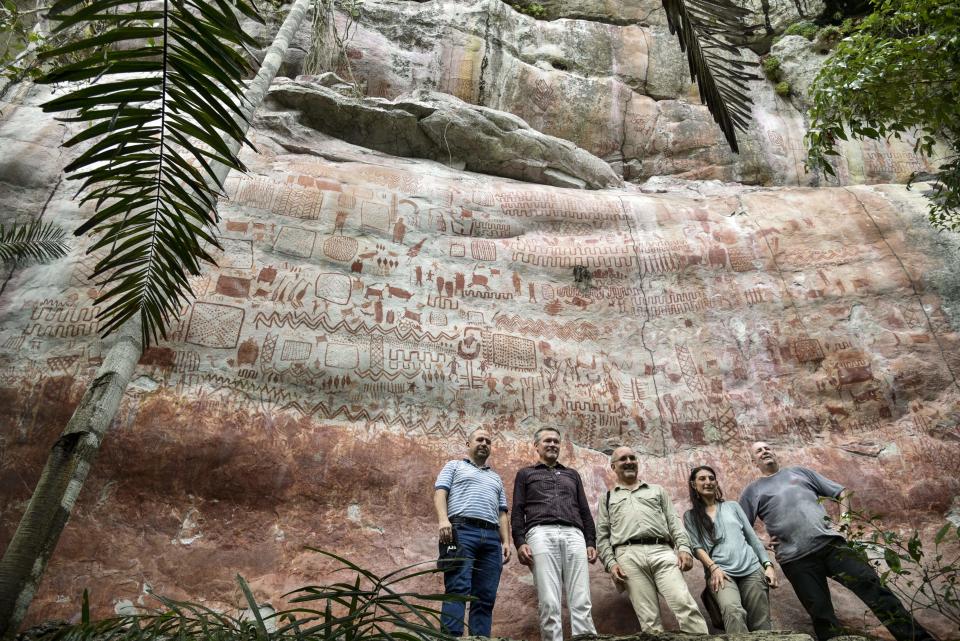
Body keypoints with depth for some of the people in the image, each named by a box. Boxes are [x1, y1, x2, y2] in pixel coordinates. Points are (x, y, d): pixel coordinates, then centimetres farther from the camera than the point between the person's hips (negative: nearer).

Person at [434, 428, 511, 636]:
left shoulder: (496, 478, 32)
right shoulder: (454, 466, 19)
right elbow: (440, 493, 3)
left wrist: (506, 541, 9)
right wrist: (443, 519, -16)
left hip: (492, 537, 5)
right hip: (462, 531, -5)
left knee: (486, 596, -3)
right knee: (458, 589, -16)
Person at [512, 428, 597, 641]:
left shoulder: (572, 474, 30)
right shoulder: (525, 474, 23)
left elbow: (585, 511, 24)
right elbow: (518, 511, 12)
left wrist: (591, 542, 10)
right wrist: (519, 542, -3)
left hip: (574, 535, 2)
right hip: (541, 533, -2)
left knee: (581, 602, -9)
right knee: (549, 603, -12)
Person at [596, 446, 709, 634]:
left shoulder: (656, 490, 27)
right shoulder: (607, 498, 23)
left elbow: (674, 521, 17)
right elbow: (602, 536, 15)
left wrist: (684, 547, 0)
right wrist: (611, 563, -1)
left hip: (662, 551, 1)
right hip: (629, 556, -1)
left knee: (686, 605, -17)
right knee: (649, 618, -8)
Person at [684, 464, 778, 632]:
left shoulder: (732, 506, 19)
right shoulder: (690, 516, 12)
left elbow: (752, 537, 17)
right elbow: (696, 547, 2)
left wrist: (768, 564, 6)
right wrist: (713, 567, -15)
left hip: (752, 569, 3)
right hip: (720, 571, -3)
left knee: (761, 624, -5)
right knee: (733, 611, -31)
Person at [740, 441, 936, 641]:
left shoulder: (800, 472, 19)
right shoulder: (752, 491, 14)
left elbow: (841, 493, 21)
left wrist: (843, 520, 7)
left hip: (830, 543, 1)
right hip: (796, 559, -1)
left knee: (870, 584, -11)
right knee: (821, 613, -1)